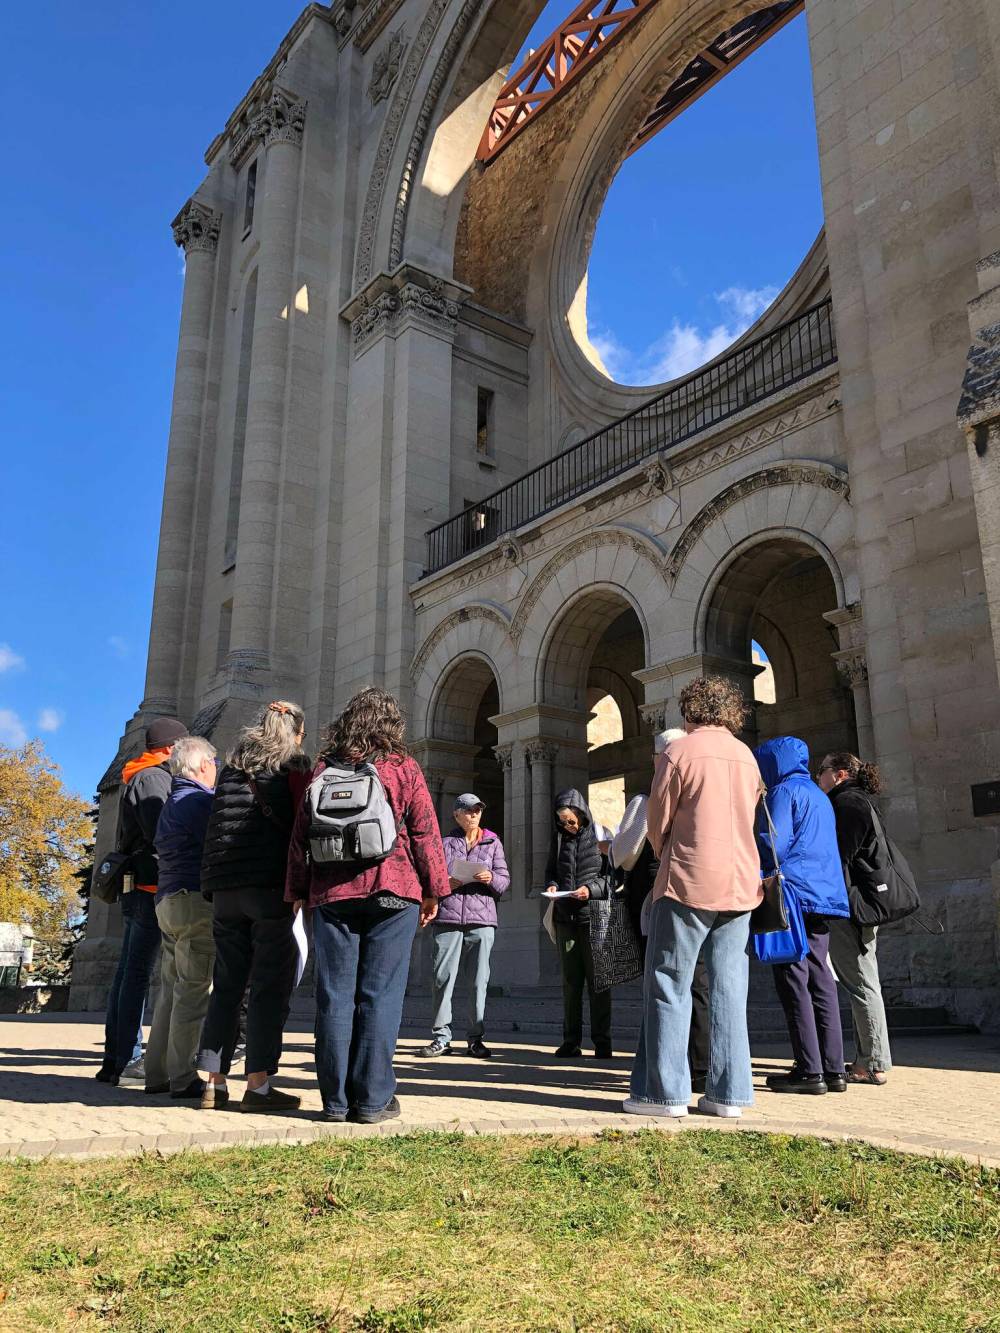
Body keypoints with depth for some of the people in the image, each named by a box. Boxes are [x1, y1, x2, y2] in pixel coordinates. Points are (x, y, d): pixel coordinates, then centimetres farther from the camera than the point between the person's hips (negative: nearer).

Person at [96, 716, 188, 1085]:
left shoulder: (137, 781, 23)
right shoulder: (153, 778, -8)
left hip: (134, 887, 10)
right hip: (150, 887, -10)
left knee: (129, 971, 9)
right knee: (137, 972, -9)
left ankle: (118, 1059, 12)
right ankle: (126, 1059, -8)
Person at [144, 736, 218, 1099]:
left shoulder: (172, 803, 20)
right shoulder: (199, 801, -10)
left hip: (167, 900, 9)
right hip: (196, 900, -9)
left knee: (172, 989, 12)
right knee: (194, 989, -6)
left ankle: (159, 1072, 16)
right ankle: (183, 1078, -4)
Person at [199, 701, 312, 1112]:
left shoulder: (232, 766, 18)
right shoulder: (296, 765, 2)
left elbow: (215, 827, 17)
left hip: (224, 886, 5)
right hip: (272, 884, -5)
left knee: (227, 985, 10)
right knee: (271, 986, -1)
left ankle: (215, 1083, 10)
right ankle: (258, 1085, -1)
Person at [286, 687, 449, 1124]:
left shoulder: (323, 769, 9)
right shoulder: (403, 767, 1)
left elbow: (300, 834, 10)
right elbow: (425, 831, -1)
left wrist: (298, 890, 16)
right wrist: (433, 889, 6)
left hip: (332, 894, 3)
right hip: (391, 892, -2)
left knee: (334, 995, 6)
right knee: (380, 995, 0)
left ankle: (335, 1100, 10)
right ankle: (372, 1100, 3)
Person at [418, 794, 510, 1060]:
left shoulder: (493, 842, 17)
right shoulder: (444, 842, 14)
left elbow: (505, 881, 12)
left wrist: (491, 878, -9)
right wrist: (444, 883, -9)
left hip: (482, 919, 1)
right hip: (448, 918, -1)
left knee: (479, 980, -1)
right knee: (442, 977, -4)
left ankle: (476, 1038, 9)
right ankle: (441, 1037, 5)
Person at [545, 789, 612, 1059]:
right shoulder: (558, 837, 11)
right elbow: (550, 870, 20)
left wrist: (592, 889, -20)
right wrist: (552, 885, -1)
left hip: (593, 915, -4)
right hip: (565, 916, 4)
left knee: (597, 979, 0)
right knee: (570, 981, 7)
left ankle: (602, 1041, 6)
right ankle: (571, 1041, 12)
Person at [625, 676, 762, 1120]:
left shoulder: (679, 752, -7)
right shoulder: (746, 756, 10)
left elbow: (657, 822, -4)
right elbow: (748, 820, 16)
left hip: (689, 882, -6)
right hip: (740, 883, 6)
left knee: (668, 985, 1)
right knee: (729, 988, 7)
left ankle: (664, 1091, 1)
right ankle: (728, 1092, 8)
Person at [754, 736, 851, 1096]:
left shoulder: (784, 791, -5)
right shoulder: (819, 796, 22)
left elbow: (772, 846, -14)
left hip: (794, 896, -8)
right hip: (825, 894, 9)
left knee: (793, 982, -5)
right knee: (820, 979, 8)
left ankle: (809, 1071, -5)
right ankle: (833, 1069, 9)